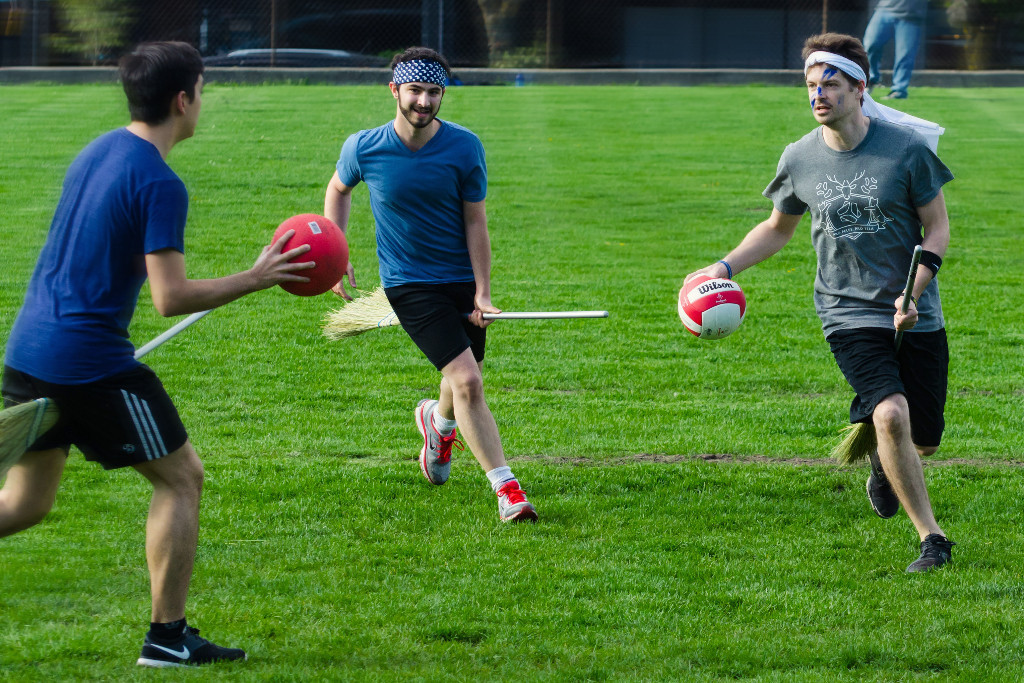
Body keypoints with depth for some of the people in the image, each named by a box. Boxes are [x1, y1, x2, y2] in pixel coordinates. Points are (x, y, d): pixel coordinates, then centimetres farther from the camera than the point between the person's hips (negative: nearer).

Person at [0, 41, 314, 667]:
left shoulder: (98, 151, 11)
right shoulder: (160, 185, -16)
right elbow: (172, 298, -20)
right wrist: (255, 279, -10)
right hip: (93, 362, -8)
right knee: (182, 478, 8)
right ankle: (167, 637, 9)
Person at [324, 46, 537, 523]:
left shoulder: (464, 148, -10)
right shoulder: (364, 148, -10)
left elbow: (475, 221, -5)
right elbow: (338, 189, 12)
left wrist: (482, 293, -10)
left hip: (463, 281, 3)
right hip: (409, 283, -3)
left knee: (463, 382, 14)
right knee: (467, 380, -18)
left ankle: (438, 421, 53)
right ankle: (505, 488, -16)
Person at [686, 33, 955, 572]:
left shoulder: (907, 150, -9)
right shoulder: (799, 159, -2)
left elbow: (937, 230, -2)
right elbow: (778, 228, 16)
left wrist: (912, 295, -16)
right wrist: (725, 267, 3)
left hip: (917, 316, 1)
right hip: (848, 311, 0)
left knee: (923, 441, 6)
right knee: (892, 415, -24)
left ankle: (882, 460, 45)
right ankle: (932, 540, -13)